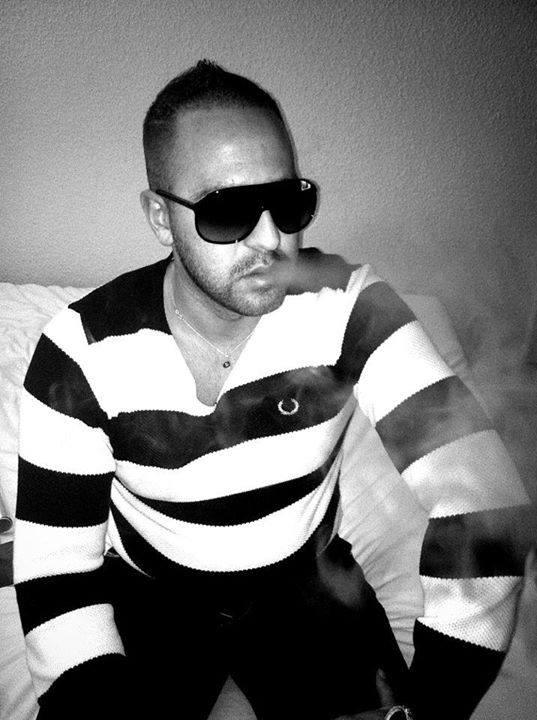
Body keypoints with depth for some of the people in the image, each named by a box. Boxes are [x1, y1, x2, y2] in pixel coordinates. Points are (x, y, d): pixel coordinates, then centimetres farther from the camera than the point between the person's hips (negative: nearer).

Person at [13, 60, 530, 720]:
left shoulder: (348, 307, -21)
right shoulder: (78, 353, -19)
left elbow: (479, 502, -26)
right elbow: (55, 568, -14)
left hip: (309, 580, 0)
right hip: (148, 591, 1)